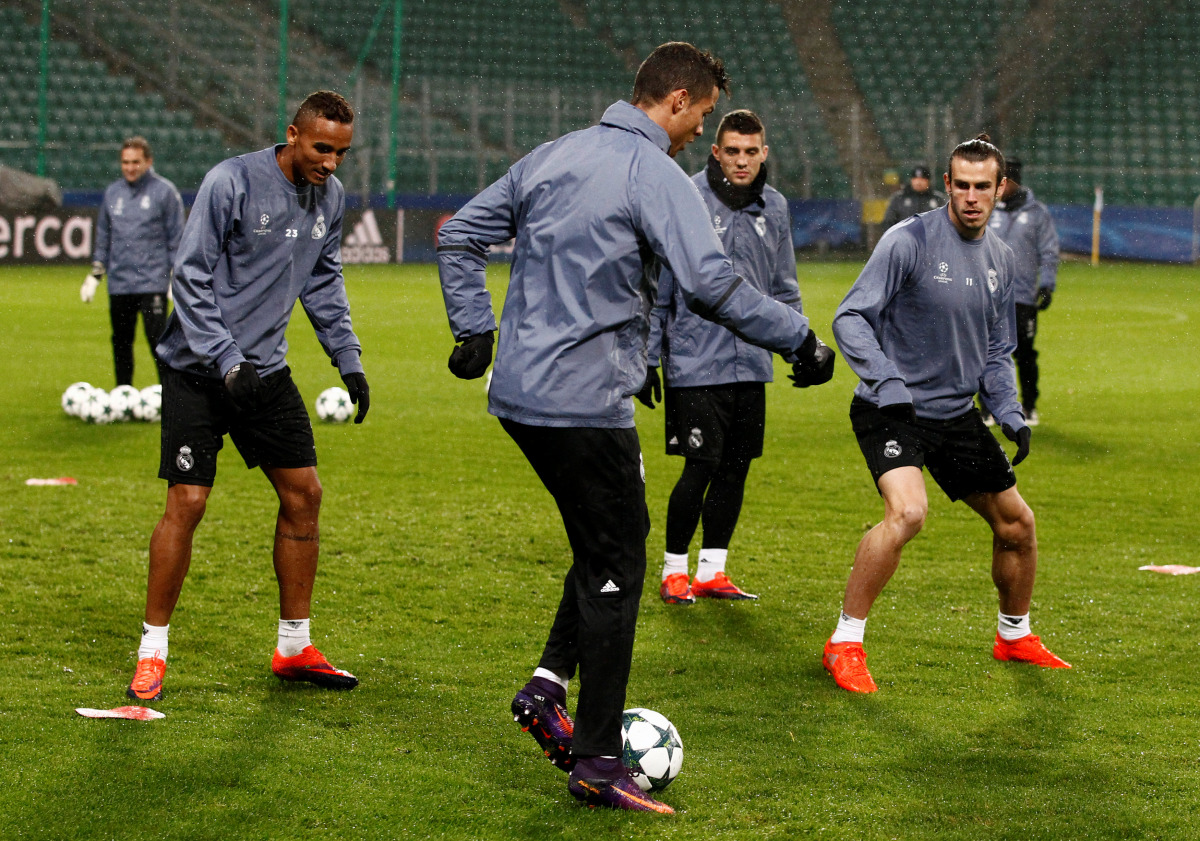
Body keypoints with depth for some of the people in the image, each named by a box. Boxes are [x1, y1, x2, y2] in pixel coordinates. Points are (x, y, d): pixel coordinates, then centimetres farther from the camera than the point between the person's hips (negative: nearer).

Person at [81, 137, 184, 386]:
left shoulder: (164, 191, 0)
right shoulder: (112, 192, 13)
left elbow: (176, 238, 0)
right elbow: (103, 238, 19)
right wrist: (94, 276, 14)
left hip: (152, 283, -5)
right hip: (119, 285, 5)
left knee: (157, 339, -10)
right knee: (121, 343, 9)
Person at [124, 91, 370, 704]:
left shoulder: (329, 195, 3)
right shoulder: (231, 182, -17)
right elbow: (191, 276, -16)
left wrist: (349, 360, 8)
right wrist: (227, 363, -22)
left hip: (267, 371, 7)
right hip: (197, 370, -6)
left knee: (303, 493, 4)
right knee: (187, 503, -10)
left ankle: (294, 648, 17)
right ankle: (153, 652, 2)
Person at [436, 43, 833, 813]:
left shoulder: (554, 156, 13)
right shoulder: (657, 177, -12)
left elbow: (461, 236, 17)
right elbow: (712, 287, -22)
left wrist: (474, 329, 19)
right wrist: (798, 338, -12)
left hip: (521, 394, 8)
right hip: (586, 401, -8)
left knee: (606, 543, 22)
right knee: (616, 570, 0)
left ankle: (548, 685, 13)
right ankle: (598, 764, 2)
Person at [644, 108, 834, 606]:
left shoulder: (774, 207, 9)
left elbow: (784, 289, 19)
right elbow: (657, 288, -3)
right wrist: (647, 360, -4)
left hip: (751, 364, 6)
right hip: (695, 364, -6)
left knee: (736, 467, 8)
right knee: (701, 467, -7)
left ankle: (712, 571, 19)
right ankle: (674, 572, 8)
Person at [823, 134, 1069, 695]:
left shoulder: (1000, 259, 8)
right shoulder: (909, 241, -14)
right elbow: (850, 319, -16)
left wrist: (1010, 415, 5)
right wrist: (890, 386, -28)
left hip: (957, 414, 7)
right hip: (891, 411, -7)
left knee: (1016, 523, 11)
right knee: (907, 511, -30)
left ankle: (1014, 637, 37)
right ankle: (845, 644, -17)